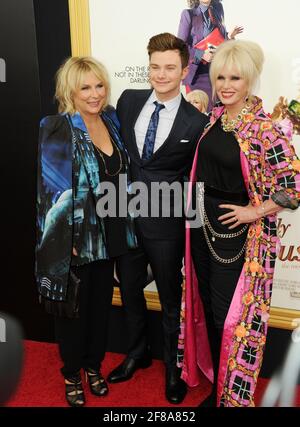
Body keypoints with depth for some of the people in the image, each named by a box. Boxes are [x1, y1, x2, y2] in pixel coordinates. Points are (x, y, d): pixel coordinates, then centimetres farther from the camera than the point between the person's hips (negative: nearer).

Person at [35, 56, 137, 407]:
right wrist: (65, 240, -17)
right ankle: (72, 374, 34)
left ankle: (94, 365, 40)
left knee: (101, 302, 18)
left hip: (107, 233, 6)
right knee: (73, 306, 12)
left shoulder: (111, 120, 4)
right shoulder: (57, 130, -14)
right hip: (75, 236, -5)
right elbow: (52, 188, -15)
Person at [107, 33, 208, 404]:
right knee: (129, 289, 19)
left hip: (164, 222, -4)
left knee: (170, 297, 13)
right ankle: (137, 353, 44)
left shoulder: (196, 123, -10)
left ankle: (173, 367, 36)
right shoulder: (128, 100, 2)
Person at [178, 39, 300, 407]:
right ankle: (216, 384, 40)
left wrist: (254, 212, -15)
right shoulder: (214, 117, 4)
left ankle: (231, 393, 28)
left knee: (230, 316, 5)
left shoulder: (262, 129, -17)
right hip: (202, 226, 7)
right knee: (208, 308, 18)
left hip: (235, 234, -7)